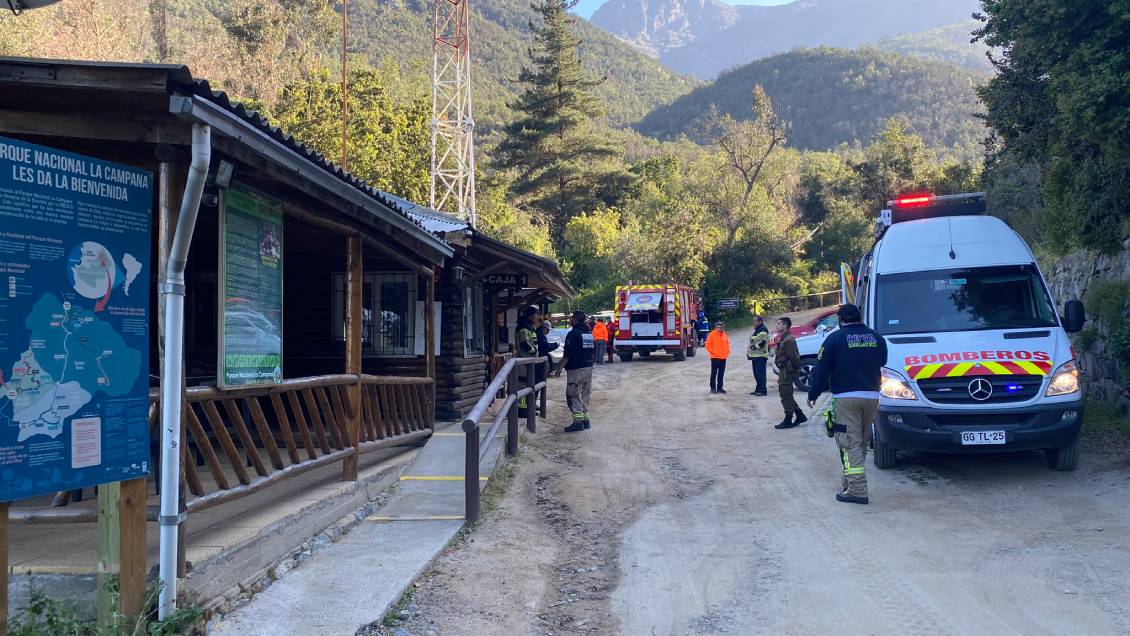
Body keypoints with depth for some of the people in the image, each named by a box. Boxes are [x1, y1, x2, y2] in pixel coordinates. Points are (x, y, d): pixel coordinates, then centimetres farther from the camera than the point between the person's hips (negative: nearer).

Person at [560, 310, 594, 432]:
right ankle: (585, 419, 17)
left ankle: (578, 420, -12)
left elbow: (568, 354, -16)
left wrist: (560, 366, -10)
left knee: (574, 395, -6)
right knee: (585, 395, 15)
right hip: (589, 368, 8)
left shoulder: (573, 333, -12)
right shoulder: (589, 333, 14)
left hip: (576, 369, -8)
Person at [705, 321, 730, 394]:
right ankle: (713, 388, 5)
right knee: (714, 373, -1)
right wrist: (712, 352, -9)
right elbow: (708, 345, -7)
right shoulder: (712, 335, -6)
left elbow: (727, 344, 20)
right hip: (715, 358, -5)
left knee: (721, 373, 8)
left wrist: (727, 352, 10)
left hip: (723, 358, 5)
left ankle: (720, 388, 16)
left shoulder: (725, 335, 9)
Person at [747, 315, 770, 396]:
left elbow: (762, 341, -22)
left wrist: (755, 347, -16)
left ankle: (763, 390, -10)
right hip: (755, 355, 11)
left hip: (760, 355, -11)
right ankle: (758, 389, 20)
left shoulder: (763, 330, -11)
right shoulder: (756, 330, 22)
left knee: (760, 373, -11)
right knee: (756, 373, 13)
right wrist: (749, 351, 20)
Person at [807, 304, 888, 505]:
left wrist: (813, 394, 4)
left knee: (850, 443, -5)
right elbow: (882, 366, 17)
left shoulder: (835, 339, -5)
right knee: (862, 443, 15)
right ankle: (850, 483, 24)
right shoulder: (877, 339, 11)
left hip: (845, 398, -5)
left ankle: (857, 490, -11)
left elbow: (821, 369, -5)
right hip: (871, 397, 6)